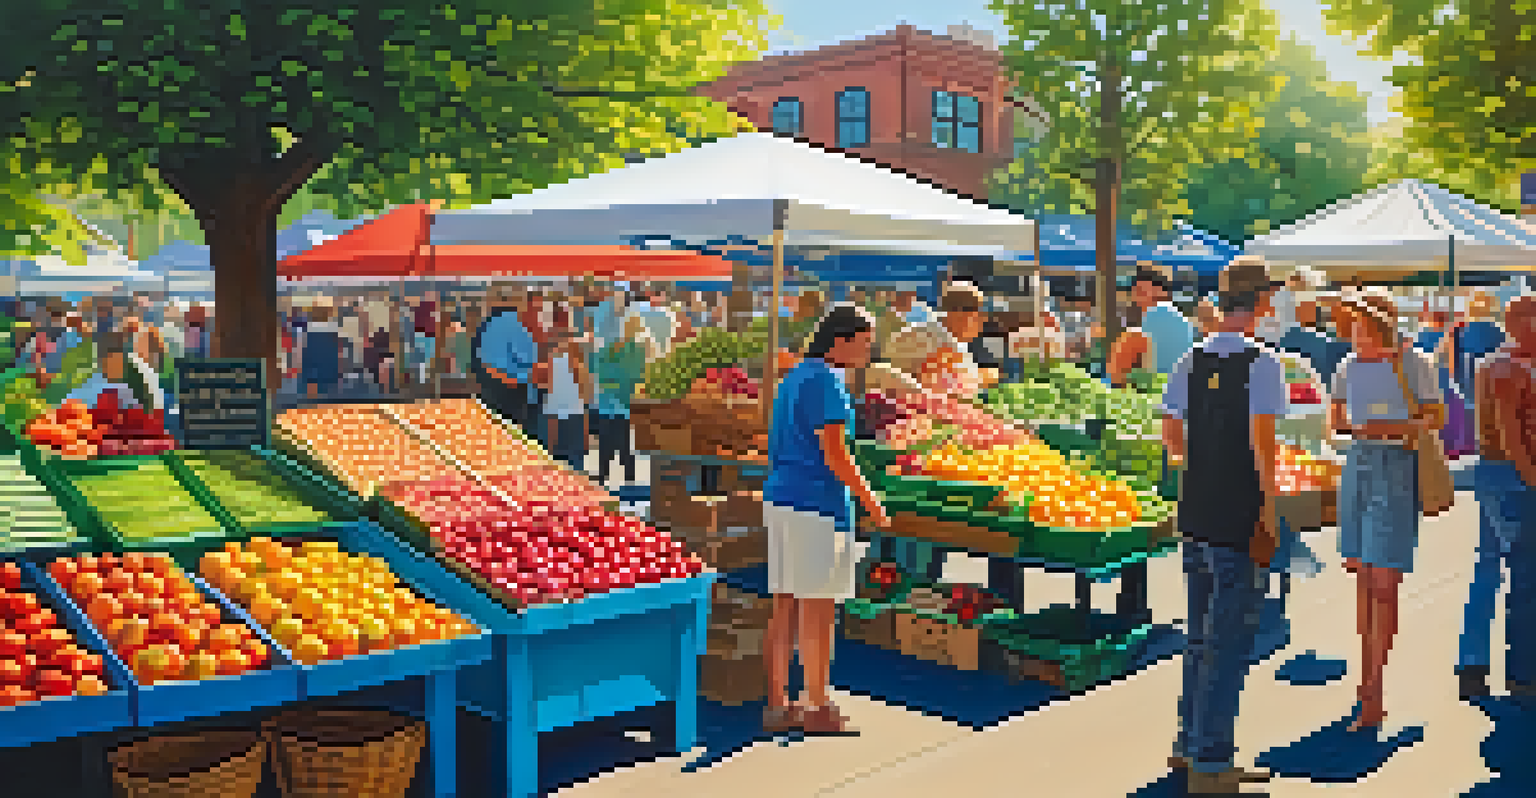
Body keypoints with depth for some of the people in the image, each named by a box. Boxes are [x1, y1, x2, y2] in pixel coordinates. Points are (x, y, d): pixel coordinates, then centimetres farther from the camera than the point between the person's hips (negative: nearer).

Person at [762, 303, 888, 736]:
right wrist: (872, 503, -8)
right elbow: (835, 456, -18)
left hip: (781, 500, 9)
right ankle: (818, 709, 8)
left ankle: (778, 705, 15)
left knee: (785, 608, 10)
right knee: (819, 610, -1)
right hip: (818, 506, -9)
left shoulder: (794, 377, 15)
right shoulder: (826, 381, -14)